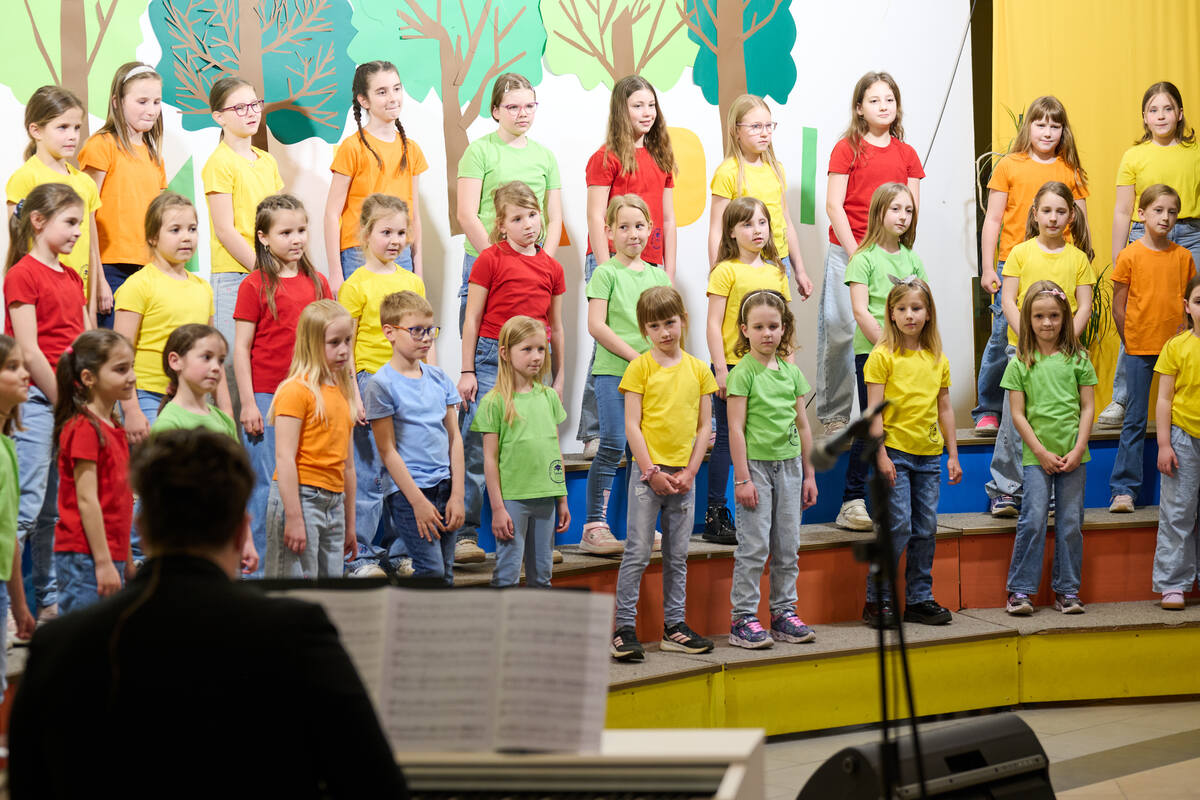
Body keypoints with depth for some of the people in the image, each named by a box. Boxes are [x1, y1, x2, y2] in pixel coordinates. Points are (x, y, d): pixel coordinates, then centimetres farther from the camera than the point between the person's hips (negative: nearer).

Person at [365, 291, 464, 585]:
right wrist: (418, 501, -12)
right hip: (407, 489, -6)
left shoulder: (439, 378, 10)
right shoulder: (381, 385, -7)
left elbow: (454, 438, 11)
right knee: (431, 571, -12)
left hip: (444, 487, 6)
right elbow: (388, 450, -9)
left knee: (446, 575, 3)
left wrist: (457, 495, 3)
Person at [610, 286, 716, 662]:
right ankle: (624, 628, -2)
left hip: (683, 473, 4)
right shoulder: (640, 367, -3)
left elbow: (704, 426, 8)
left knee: (678, 555, 10)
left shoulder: (697, 370, 7)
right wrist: (651, 472, -12)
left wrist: (690, 471, -3)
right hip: (648, 469, -4)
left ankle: (675, 626, 16)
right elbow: (632, 425, -6)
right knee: (637, 553, -5)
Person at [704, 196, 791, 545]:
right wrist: (721, 369, -14)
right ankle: (714, 517, 2)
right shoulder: (726, 271, -5)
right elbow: (713, 325, -8)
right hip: (733, 367, -5)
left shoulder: (775, 272, 12)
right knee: (727, 440, -2)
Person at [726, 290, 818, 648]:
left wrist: (809, 474, 13)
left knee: (788, 545, 8)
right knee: (754, 545, -6)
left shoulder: (792, 372, 9)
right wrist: (742, 479, -14)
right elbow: (736, 428, -9)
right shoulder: (743, 373, -7)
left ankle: (784, 612, 16)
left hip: (789, 466, 5)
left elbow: (802, 426, 14)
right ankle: (743, 618, -2)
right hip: (756, 464, -5)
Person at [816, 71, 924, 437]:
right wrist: (855, 253, -10)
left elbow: (911, 210, 10)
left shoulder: (906, 154, 11)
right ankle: (833, 416, 3)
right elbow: (834, 205, -4)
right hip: (847, 251, -3)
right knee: (840, 331, -5)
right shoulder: (847, 148, 0)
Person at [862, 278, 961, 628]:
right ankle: (876, 600, -1)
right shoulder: (883, 356, -6)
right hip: (895, 452, -5)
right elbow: (874, 410, -9)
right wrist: (881, 455, -15)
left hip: (929, 454, 5)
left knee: (926, 528, 7)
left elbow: (945, 408, 15)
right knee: (899, 526, -10)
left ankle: (920, 599, 15)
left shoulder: (938, 359, 9)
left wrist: (953, 454, 12)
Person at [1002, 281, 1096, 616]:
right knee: (1033, 520, -7)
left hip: (1073, 455, 2)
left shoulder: (1078, 359, 5)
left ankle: (1067, 589, 13)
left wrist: (1077, 450, -6)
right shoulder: (1020, 364, 1)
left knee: (1070, 522, 4)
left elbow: (1088, 407, 4)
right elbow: (1018, 414, -1)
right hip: (1036, 456, -2)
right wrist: (1042, 453, -8)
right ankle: (1020, 589, 0)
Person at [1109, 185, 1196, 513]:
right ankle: (1124, 489, 4)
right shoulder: (1130, 256, -2)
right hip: (1139, 350, -2)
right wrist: (1132, 342, -1)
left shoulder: (1183, 257, 5)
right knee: (1135, 421, 0)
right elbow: (1118, 306, 1)